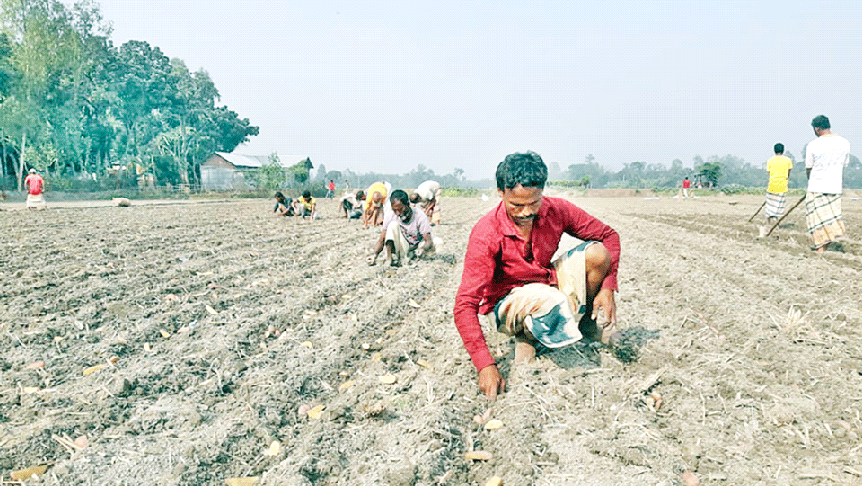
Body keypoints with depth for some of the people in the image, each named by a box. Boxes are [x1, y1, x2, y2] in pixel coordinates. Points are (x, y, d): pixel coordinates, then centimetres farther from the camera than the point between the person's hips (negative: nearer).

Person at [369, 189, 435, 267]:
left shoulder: (420, 216, -13)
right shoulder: (390, 217, -6)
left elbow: (428, 240, -21)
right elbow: (381, 240, -6)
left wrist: (422, 249, -45)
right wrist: (375, 254, -26)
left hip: (416, 249, -1)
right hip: (400, 250, 1)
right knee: (393, 224, -24)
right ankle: (391, 258, -38)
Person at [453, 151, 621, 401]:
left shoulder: (556, 210, -16)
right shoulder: (485, 234, -27)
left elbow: (609, 236, -3)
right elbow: (464, 306, -30)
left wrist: (607, 288, -17)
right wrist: (486, 366, -38)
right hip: (506, 303, -4)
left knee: (596, 252, -19)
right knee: (549, 301, -38)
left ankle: (587, 321, 9)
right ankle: (527, 334, -1)